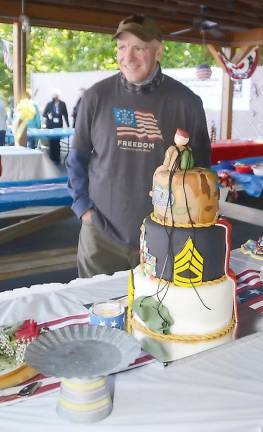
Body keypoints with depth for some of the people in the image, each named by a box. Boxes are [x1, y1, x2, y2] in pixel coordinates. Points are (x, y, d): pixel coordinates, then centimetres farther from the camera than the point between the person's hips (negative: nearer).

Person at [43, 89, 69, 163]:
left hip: (59, 126, 0)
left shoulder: (62, 104, 4)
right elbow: (44, 114, 5)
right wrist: (48, 116, -16)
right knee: (52, 142, -1)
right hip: (50, 126, 0)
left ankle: (57, 159, 7)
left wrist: (68, 125, 5)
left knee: (57, 142, -2)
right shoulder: (49, 104, 3)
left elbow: (65, 114, 8)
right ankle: (52, 159, 8)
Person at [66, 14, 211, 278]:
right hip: (101, 233, 1)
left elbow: (199, 165, 5)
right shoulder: (97, 96, -3)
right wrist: (83, 207, -1)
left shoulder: (186, 102, -5)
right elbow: (77, 158, 6)